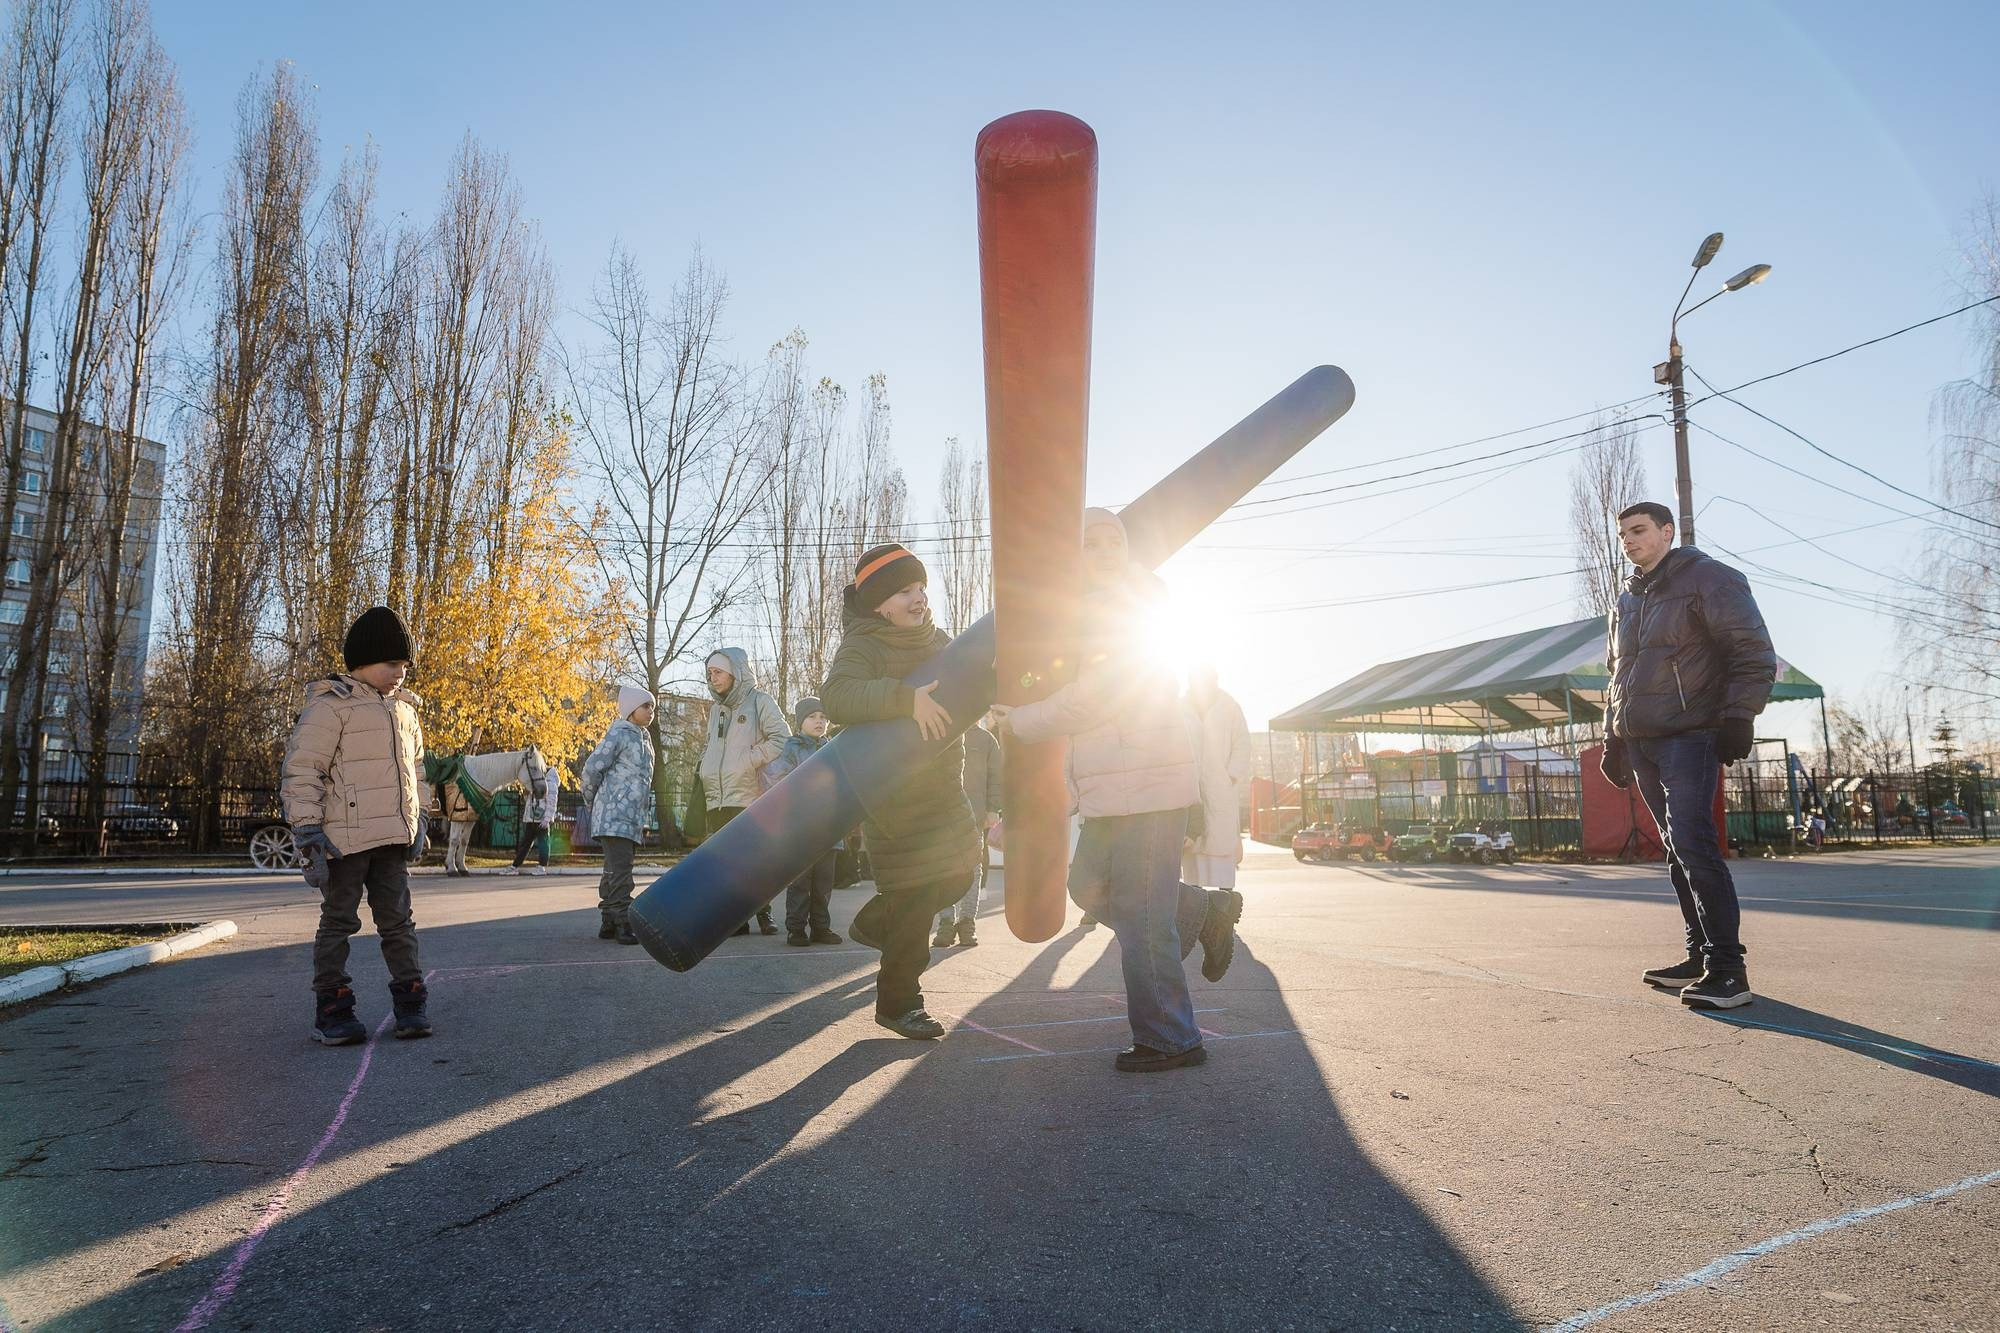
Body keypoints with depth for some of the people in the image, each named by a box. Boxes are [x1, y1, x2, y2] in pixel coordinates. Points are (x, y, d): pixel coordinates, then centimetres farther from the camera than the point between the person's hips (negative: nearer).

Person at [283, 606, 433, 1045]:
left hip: (393, 838, 6)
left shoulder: (404, 708, 16)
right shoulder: (331, 705, -7)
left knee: (398, 921, 10)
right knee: (338, 922, 4)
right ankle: (332, 1013, 12)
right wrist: (308, 831, -15)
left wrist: (417, 820, 22)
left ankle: (410, 1004, 17)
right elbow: (302, 771, -10)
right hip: (346, 838, -6)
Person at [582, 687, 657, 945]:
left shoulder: (644, 737, 19)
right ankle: (623, 924, -15)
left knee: (615, 871, 13)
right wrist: (592, 802, 3)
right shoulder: (619, 734, -9)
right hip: (614, 817, -9)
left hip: (632, 818, 9)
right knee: (620, 871, -13)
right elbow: (592, 768, -10)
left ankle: (609, 923, 19)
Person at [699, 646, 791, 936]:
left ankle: (763, 914, 10)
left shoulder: (760, 701, 0)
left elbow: (782, 739, -9)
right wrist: (706, 770, 12)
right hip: (717, 801, 6)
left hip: (750, 799, -6)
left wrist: (748, 760, -13)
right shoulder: (716, 709, 21)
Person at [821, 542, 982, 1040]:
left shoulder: (937, 640, 9)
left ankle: (874, 922, 40)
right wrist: (905, 699, -45)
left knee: (955, 875, 15)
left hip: (942, 789, 8)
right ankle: (898, 1003, 17)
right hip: (891, 796, -8)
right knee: (915, 899, -3)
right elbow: (837, 696, -35)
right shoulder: (863, 647, -15)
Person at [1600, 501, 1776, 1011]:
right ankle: (1701, 955, 15)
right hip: (1642, 744, 8)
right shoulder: (1626, 600, 21)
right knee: (1679, 852, 9)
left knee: (1694, 846, -16)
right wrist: (1613, 740, 20)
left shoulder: (1709, 580, -2)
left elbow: (1754, 653, -7)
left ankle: (1728, 969, -14)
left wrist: (1738, 717, -15)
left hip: (1690, 738, -8)